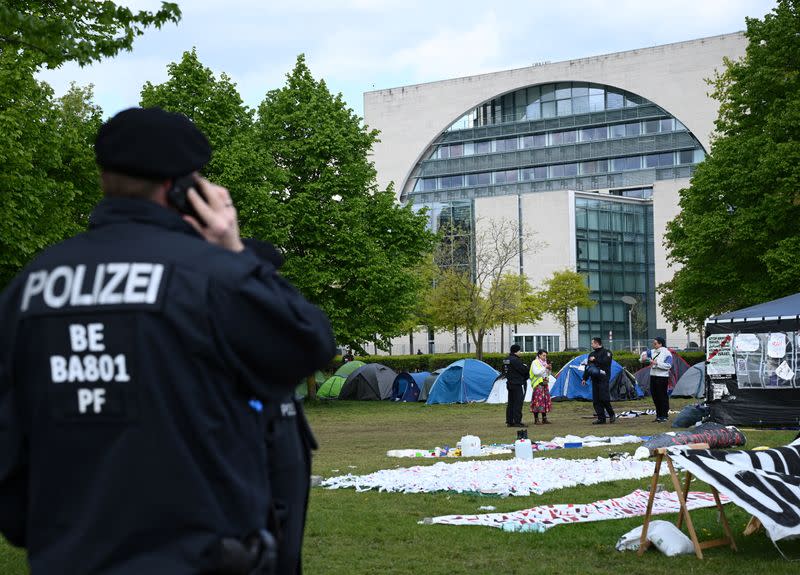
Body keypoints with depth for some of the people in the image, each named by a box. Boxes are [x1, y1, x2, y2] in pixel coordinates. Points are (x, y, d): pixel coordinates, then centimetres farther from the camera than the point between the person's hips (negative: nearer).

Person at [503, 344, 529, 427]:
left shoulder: (506, 360, 11)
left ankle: (509, 421, 17)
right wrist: (526, 367, 2)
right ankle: (517, 422, -8)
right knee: (518, 403, -7)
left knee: (510, 403, 13)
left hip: (510, 383, 9)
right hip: (518, 384, -9)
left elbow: (504, 371, 21)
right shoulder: (515, 360, -19)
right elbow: (524, 370, -18)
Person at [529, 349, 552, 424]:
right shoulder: (535, 363, -7)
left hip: (545, 384, 8)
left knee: (545, 400, 8)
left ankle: (544, 418, 14)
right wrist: (545, 368, -18)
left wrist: (549, 369, 1)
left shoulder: (545, 363, 15)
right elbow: (536, 372, -21)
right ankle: (536, 419, -7)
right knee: (537, 401, -10)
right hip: (538, 384, -8)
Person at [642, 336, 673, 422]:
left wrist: (656, 363, -20)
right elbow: (645, 353, 29)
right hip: (653, 376, 7)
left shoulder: (667, 353, -8)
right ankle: (658, 415, 20)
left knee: (662, 396, -6)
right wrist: (644, 356, 6)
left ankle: (664, 416, 2)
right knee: (655, 396, 10)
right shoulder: (653, 352, 11)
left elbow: (668, 366, -16)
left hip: (662, 377, -7)